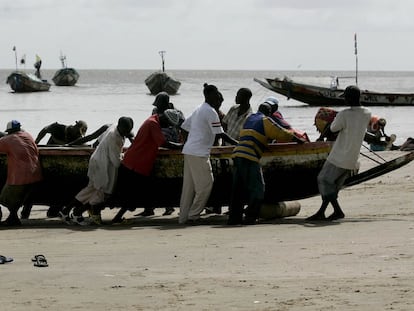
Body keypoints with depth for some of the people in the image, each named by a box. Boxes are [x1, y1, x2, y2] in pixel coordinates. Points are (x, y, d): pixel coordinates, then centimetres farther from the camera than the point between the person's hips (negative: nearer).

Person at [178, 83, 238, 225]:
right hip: (199, 153, -9)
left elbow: (184, 127, 24)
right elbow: (220, 134, -12)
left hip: (188, 151, 9)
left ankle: (183, 217, 10)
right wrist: (237, 144, -5)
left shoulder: (198, 110, 18)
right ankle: (193, 216, -4)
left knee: (189, 185, 10)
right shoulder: (210, 112, -10)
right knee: (205, 184, -3)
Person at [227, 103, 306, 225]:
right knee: (257, 188, -1)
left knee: (238, 188, 11)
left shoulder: (249, 118, 25)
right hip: (250, 157, -7)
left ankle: (234, 217, 9)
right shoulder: (265, 121, 3)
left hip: (237, 154, 7)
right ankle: (250, 217, -7)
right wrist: (299, 140, 17)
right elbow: (282, 134, 4)